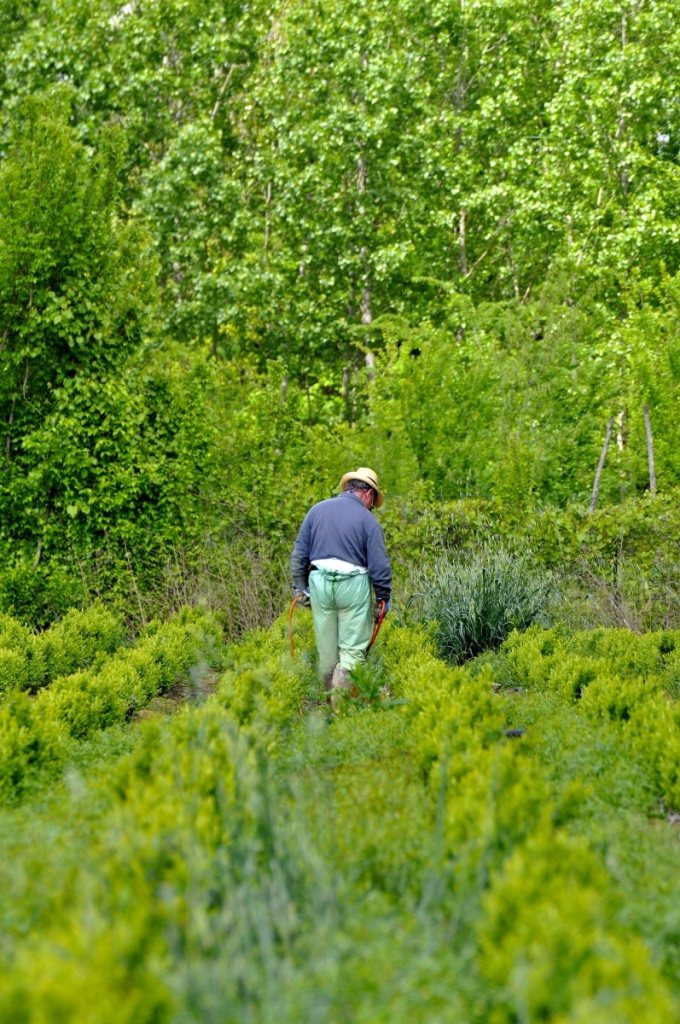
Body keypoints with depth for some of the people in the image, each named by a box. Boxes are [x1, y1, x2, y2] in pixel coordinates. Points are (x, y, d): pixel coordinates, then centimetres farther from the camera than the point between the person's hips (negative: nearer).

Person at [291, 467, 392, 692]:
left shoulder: (317, 510, 9)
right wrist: (383, 597, 5)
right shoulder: (368, 520, -3)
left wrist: (299, 587, 16)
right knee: (353, 649, -1)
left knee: (327, 648, 13)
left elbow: (299, 553, 10)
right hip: (353, 585, -4)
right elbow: (379, 564, -6)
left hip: (319, 582, 4)